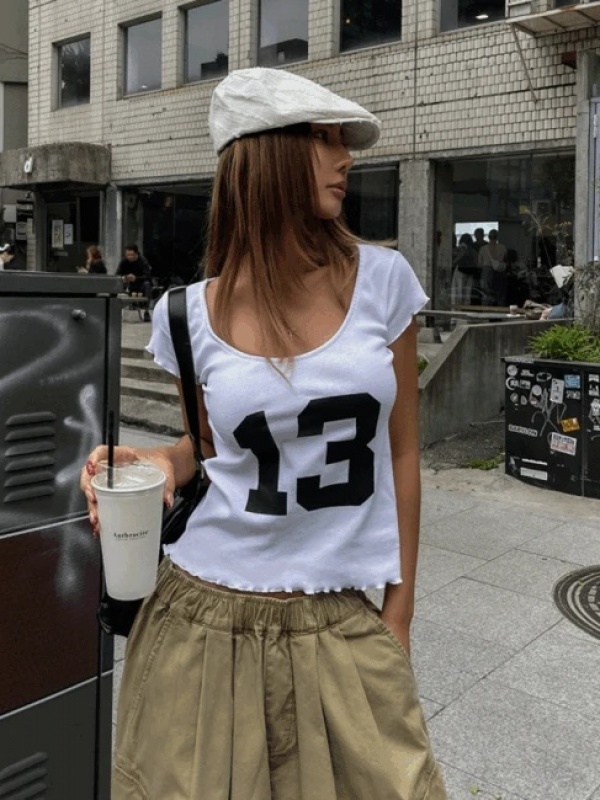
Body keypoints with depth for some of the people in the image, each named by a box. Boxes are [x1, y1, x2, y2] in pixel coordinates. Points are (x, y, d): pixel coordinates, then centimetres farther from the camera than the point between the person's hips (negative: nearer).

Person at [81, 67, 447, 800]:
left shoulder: (383, 279, -4)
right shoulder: (189, 315, -5)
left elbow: (401, 452, 2)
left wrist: (399, 611, 6)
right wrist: (161, 463, -12)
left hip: (342, 622, 1)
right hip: (208, 612, 0)